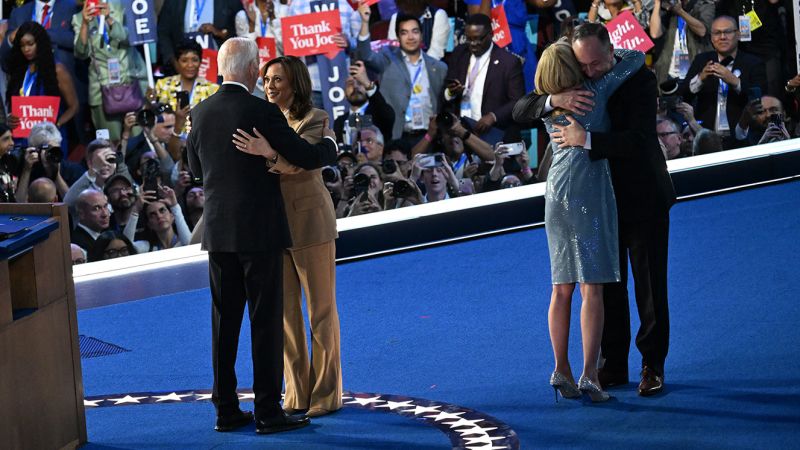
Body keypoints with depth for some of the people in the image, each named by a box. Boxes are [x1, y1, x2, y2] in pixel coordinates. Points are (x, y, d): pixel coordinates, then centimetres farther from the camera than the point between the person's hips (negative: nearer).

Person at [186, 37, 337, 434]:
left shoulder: (201, 114, 4)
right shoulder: (263, 112, -14)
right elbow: (308, 158, -10)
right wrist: (330, 146, 13)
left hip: (219, 233, 6)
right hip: (259, 232, -6)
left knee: (225, 322, 10)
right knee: (266, 322, 0)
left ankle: (226, 409, 13)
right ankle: (268, 412, 1)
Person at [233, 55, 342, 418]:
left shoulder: (316, 120, -10)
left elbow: (298, 160, -27)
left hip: (310, 222, -6)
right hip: (273, 223, 6)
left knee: (321, 309, 2)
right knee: (285, 310, 8)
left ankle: (327, 393, 11)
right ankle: (298, 393, 17)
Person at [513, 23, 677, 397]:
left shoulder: (640, 81, -19)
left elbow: (641, 140, -30)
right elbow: (520, 112, -13)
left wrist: (587, 140, -37)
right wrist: (553, 100, -33)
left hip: (643, 198, -4)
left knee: (650, 286, 3)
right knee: (607, 286, 10)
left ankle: (653, 365, 13)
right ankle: (613, 366, 19)